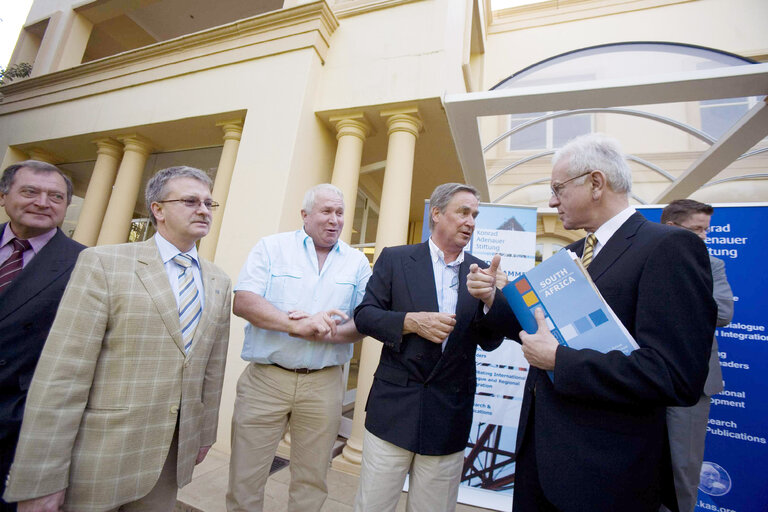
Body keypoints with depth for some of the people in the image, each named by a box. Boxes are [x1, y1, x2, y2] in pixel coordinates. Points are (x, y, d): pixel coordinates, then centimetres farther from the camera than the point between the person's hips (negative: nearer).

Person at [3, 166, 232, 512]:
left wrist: (205, 433, 12)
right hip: (98, 459, -3)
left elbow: (212, 368, 6)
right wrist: (39, 481, -12)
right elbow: (61, 374, -13)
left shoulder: (218, 282, 3)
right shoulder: (102, 263, -10)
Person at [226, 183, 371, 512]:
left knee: (311, 481, 16)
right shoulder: (271, 247, 2)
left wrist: (322, 332, -18)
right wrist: (299, 326, -22)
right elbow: (243, 302, -10)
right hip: (265, 379, -1)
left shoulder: (358, 262, 5)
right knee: (245, 479, 13)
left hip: (324, 385, 2)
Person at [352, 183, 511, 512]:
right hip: (394, 407, -2)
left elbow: (490, 342, 1)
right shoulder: (395, 259, -2)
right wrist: (411, 321, -20)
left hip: (450, 416, 2)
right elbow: (364, 315, -4)